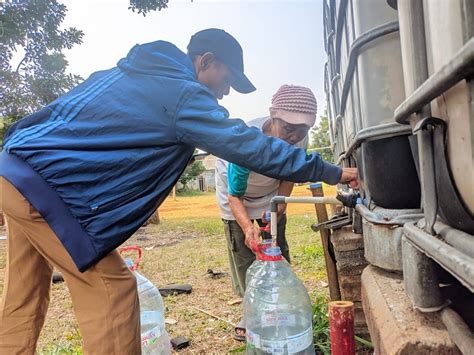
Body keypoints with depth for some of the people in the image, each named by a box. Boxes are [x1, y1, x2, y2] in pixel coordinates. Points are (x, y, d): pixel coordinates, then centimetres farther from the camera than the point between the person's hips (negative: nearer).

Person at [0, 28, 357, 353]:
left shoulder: (130, 74, 15)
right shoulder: (182, 93, -12)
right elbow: (250, 145, -14)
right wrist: (330, 172, -5)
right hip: (43, 185, -10)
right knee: (112, 291, -5)